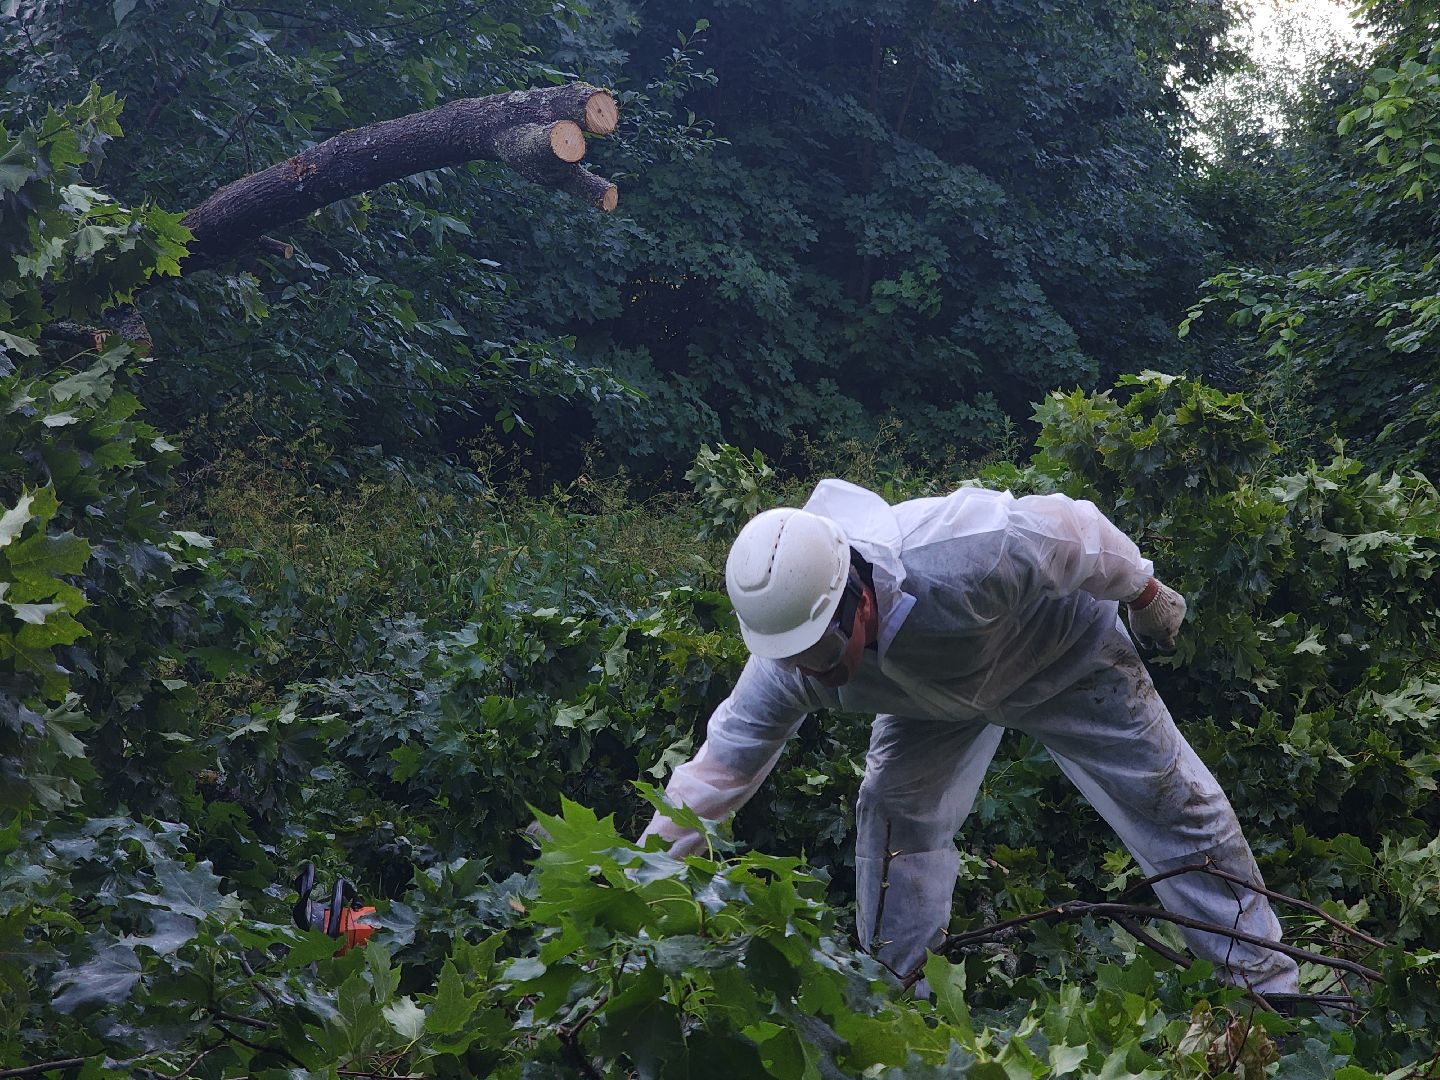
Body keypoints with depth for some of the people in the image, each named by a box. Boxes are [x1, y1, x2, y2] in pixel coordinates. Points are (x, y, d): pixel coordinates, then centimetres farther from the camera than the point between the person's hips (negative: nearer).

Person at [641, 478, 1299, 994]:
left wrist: (1144, 593, -13)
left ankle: (1269, 986, 12)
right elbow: (721, 764, -21)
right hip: (937, 693, 4)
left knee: (1173, 805, -1)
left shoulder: (946, 564, -48)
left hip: (1064, 649, -3)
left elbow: (1066, 528, -31)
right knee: (893, 816, -14)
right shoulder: (786, 664, -30)